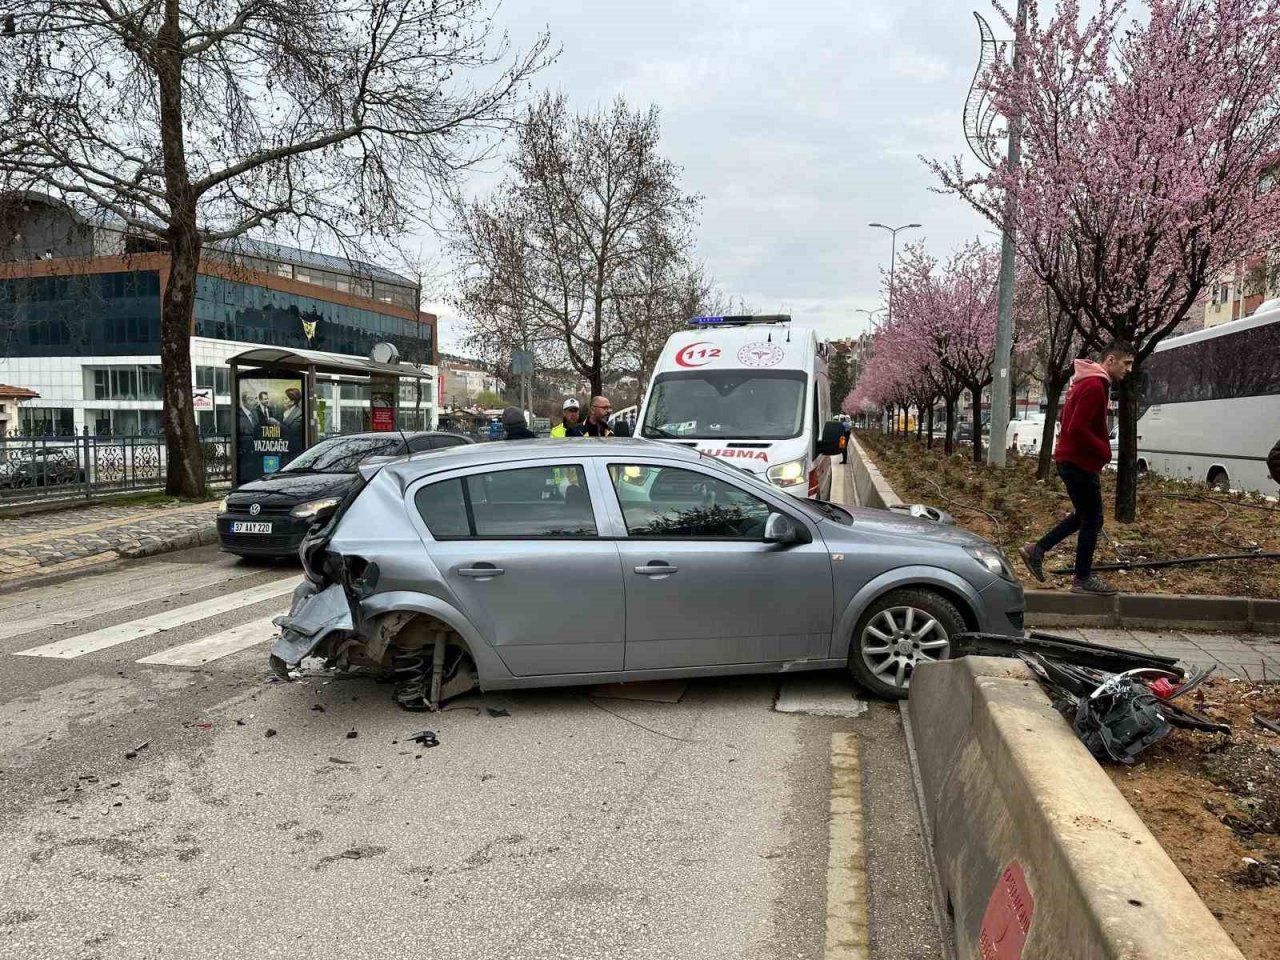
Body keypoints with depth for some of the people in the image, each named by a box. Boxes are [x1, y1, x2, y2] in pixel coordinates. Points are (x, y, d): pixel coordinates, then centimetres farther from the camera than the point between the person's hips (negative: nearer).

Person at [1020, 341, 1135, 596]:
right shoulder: (1094, 386, -19)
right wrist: (1105, 452, -13)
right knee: (1092, 520, 0)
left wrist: (1100, 450, 10)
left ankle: (1037, 550, 19)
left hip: (1074, 460, 10)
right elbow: (1078, 430, -26)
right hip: (1080, 463, -10)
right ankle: (1083, 579, 10)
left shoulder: (1088, 382, 14)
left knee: (1083, 515, 18)